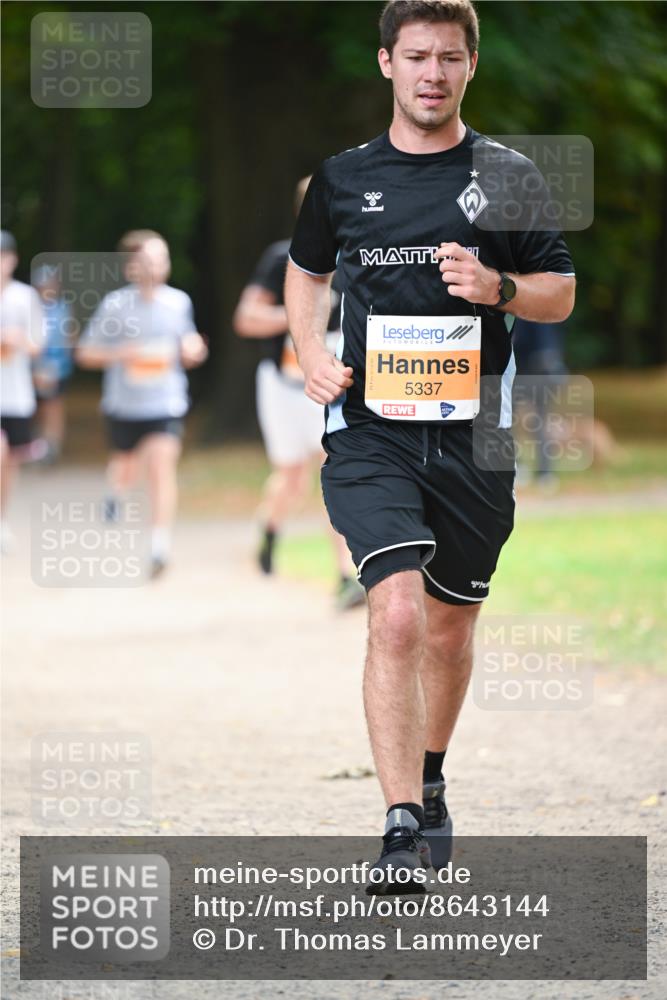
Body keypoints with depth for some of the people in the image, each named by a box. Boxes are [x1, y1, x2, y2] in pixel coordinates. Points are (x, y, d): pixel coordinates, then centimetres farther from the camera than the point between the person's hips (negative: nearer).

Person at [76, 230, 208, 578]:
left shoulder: (178, 302, 0)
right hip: (124, 404, 0)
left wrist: (192, 349, -9)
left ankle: (160, 546, -19)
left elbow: (188, 344, 15)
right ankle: (117, 491, 56)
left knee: (162, 465, -17)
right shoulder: (115, 305, -8)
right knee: (127, 468, 18)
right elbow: (85, 353, -3)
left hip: (166, 404, 0)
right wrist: (120, 354, -19)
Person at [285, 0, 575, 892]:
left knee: (450, 628, 12)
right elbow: (307, 269, 24)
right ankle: (403, 827, -21)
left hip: (473, 433, 1)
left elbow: (560, 293, 8)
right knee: (397, 612, -18)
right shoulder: (343, 177, 6)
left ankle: (428, 781, 37)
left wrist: (497, 287, -12)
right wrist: (310, 353, 7)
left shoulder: (508, 176, 4)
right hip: (370, 427, -1)